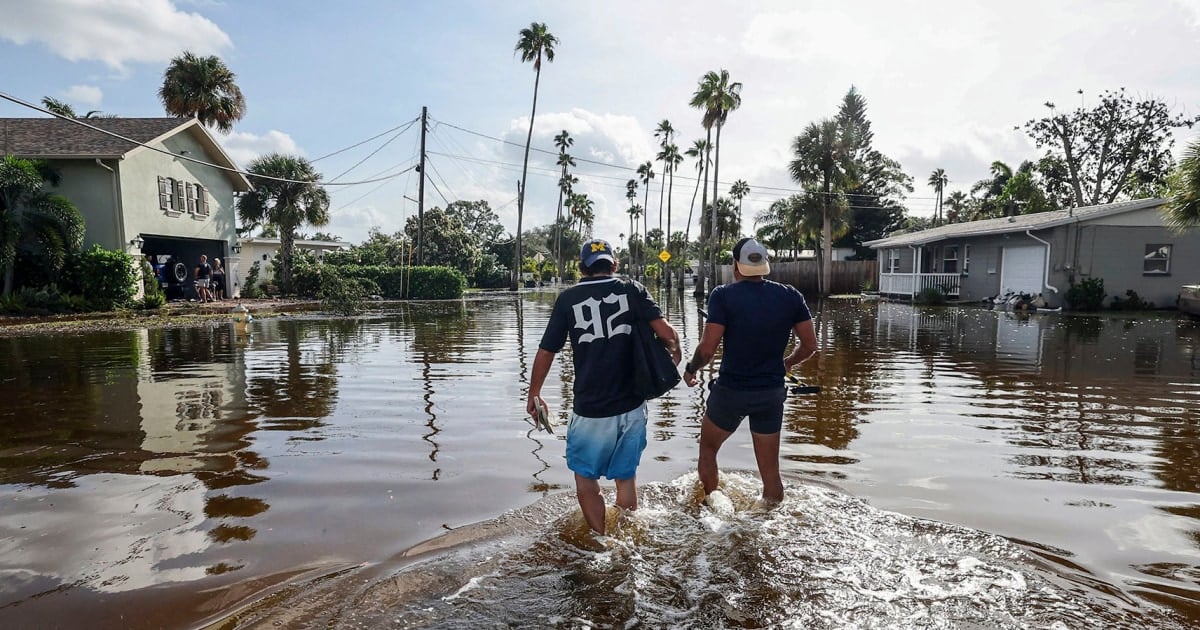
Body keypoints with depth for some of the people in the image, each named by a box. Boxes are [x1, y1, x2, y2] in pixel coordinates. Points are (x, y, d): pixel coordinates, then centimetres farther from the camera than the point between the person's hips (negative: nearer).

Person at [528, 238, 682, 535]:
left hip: (590, 410, -2)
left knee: (586, 480, 17)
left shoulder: (568, 299, -1)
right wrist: (675, 352, 10)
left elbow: (546, 352, 2)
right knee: (626, 477, 20)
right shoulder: (632, 290, 0)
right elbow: (665, 331, -12)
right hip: (632, 406, 3)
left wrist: (534, 394, 15)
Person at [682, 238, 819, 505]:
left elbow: (707, 349, -17)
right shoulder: (790, 296, -2)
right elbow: (810, 345, 2)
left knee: (708, 448, 23)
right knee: (770, 469, 14)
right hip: (772, 392, 3)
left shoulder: (723, 295, -13)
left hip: (730, 390, -3)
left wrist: (690, 370, 2)